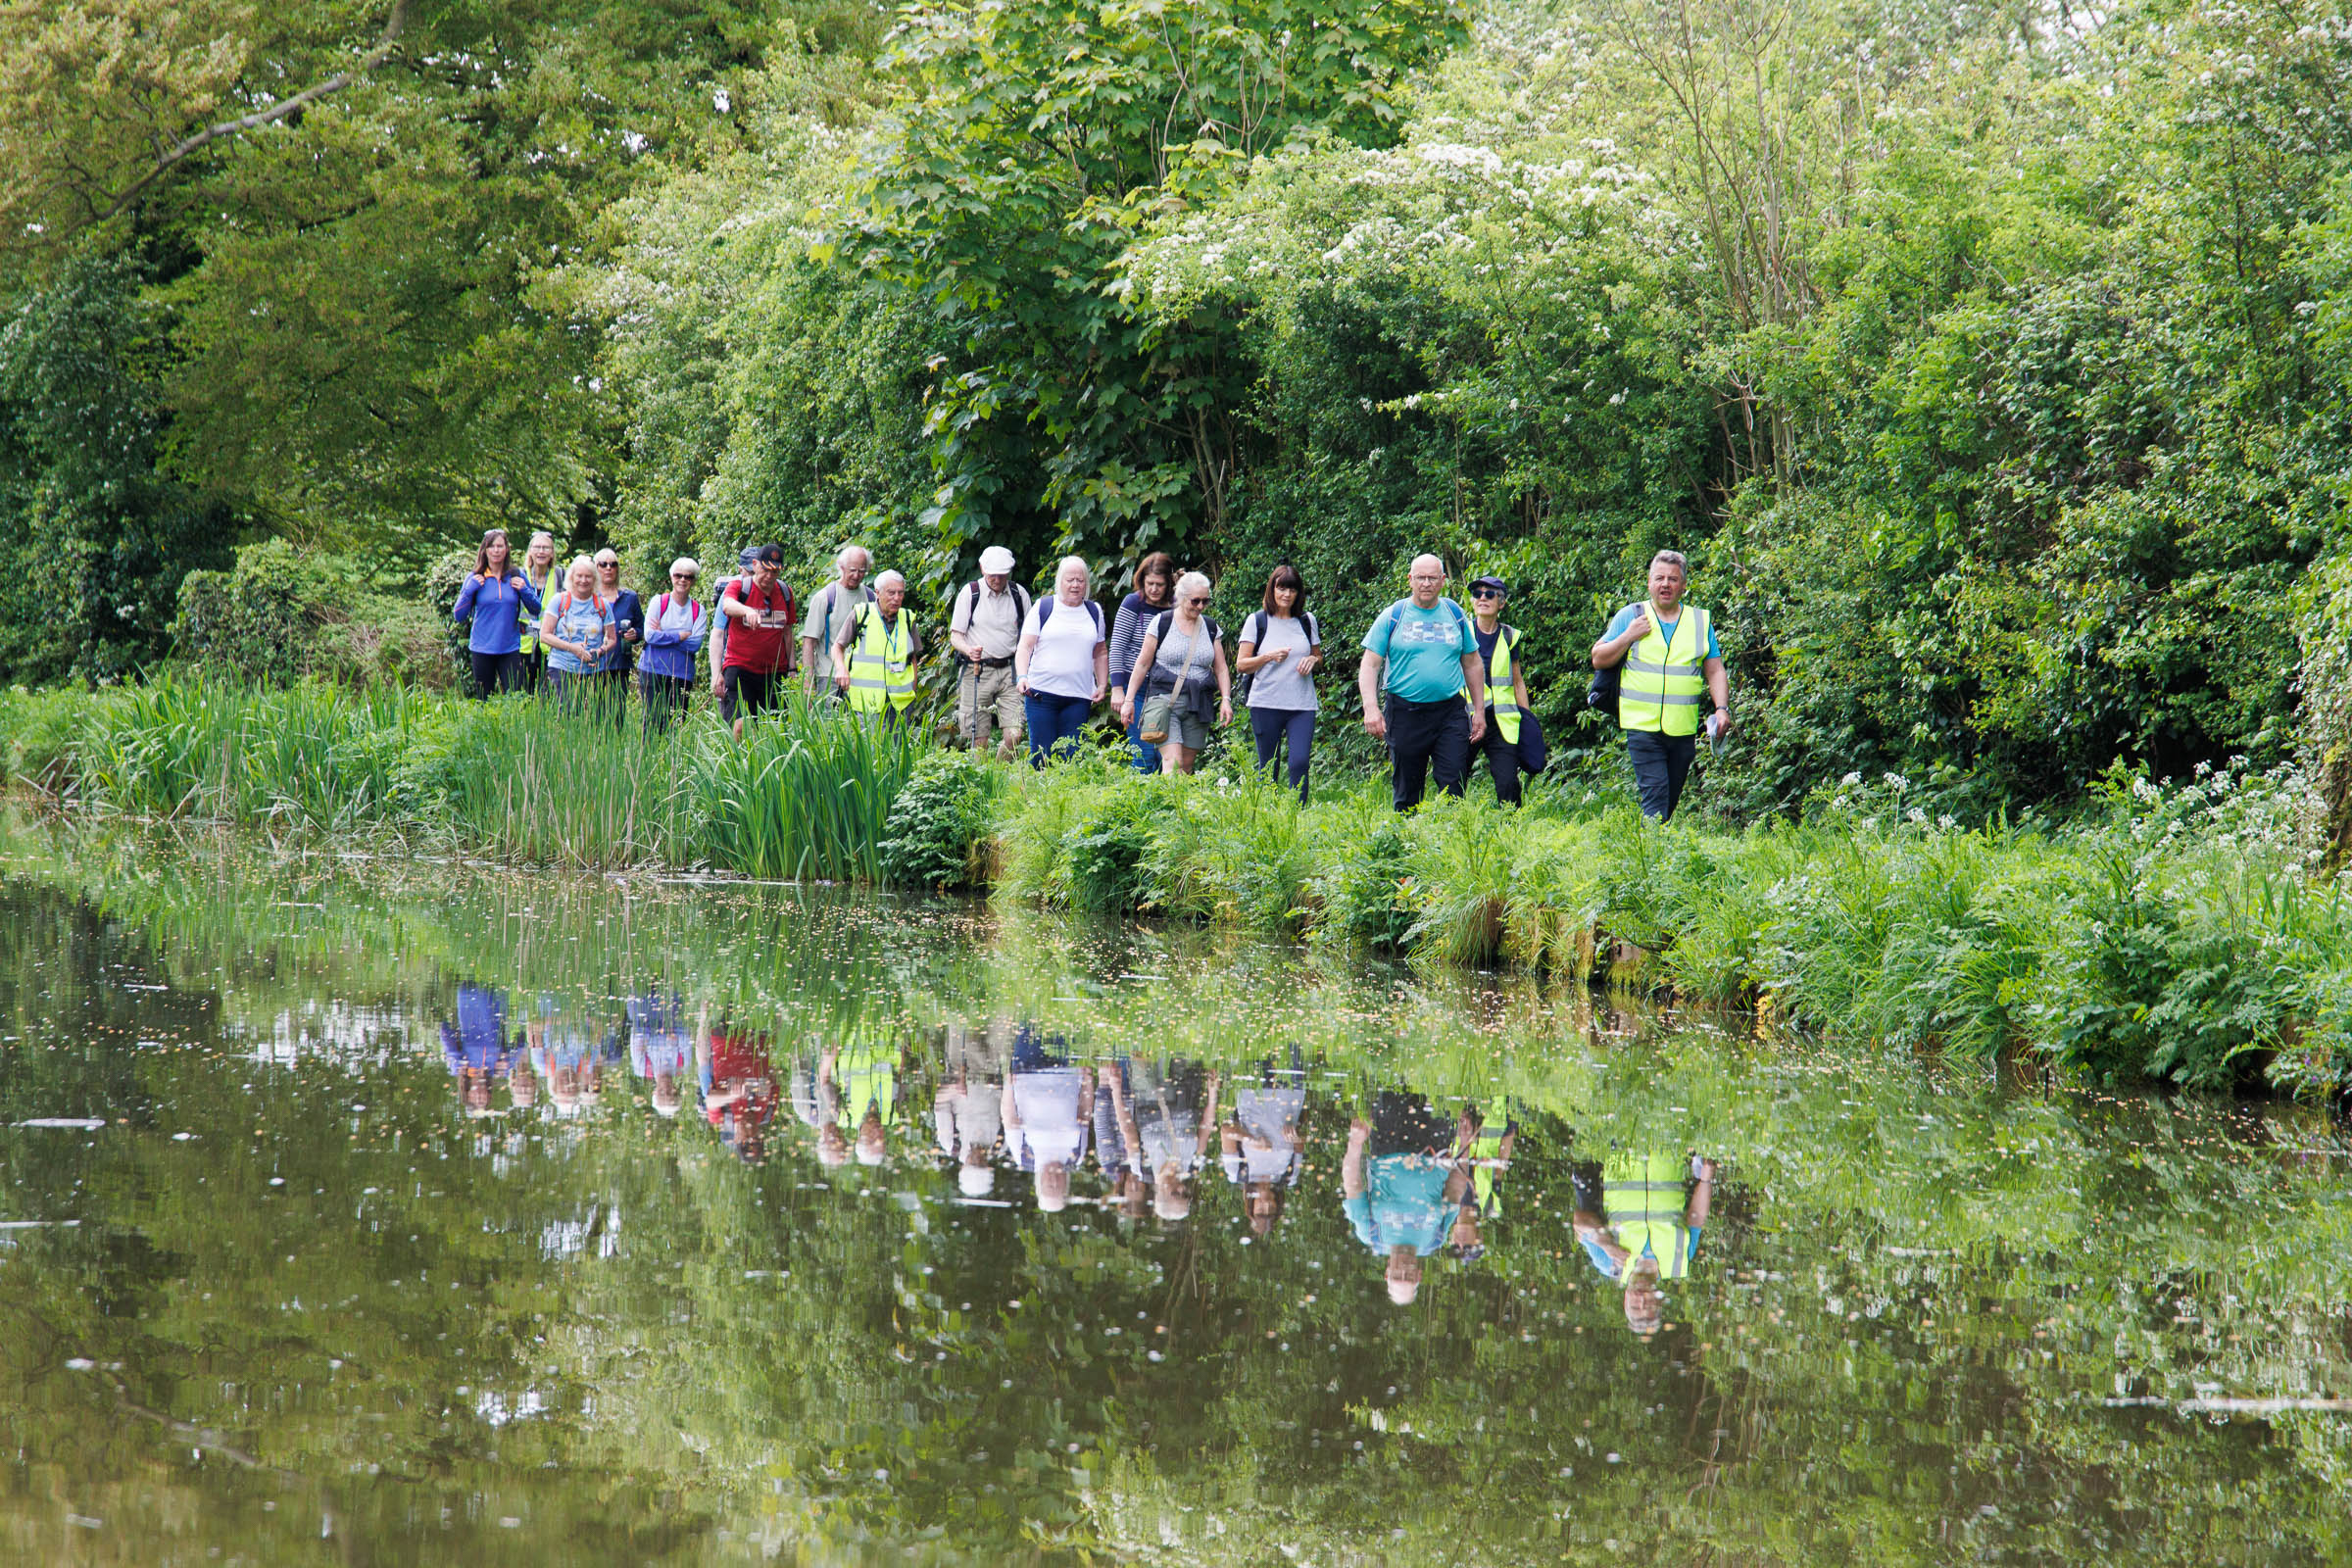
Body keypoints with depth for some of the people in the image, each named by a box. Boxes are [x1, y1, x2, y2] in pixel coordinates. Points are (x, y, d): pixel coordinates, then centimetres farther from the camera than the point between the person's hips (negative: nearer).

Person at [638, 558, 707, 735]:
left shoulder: (698, 610, 6)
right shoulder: (659, 602, 3)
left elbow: (695, 644, -6)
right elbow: (649, 636, -8)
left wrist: (664, 635, -9)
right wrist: (682, 636, -10)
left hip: (682, 674, 2)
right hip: (653, 671, -2)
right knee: (654, 722, -9)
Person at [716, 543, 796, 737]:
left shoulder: (785, 593, 10)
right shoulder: (739, 587, -3)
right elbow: (728, 605, -26)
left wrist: (791, 669, 14)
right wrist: (747, 611, -48)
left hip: (774, 673, 4)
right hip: (740, 669, -4)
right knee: (741, 726, -18)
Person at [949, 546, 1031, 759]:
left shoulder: (1019, 594, 7)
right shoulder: (969, 593, -1)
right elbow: (955, 636, 1)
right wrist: (968, 650, -22)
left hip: (1010, 670, 2)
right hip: (978, 670, -2)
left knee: (1014, 736, -9)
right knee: (979, 741, -4)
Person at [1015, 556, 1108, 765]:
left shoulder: (1094, 612, 15)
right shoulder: (1043, 608, 4)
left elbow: (1100, 653, 24)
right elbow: (1024, 647, 0)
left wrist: (1102, 686, 11)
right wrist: (1022, 676, -17)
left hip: (1079, 698, 3)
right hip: (1041, 693, -3)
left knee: (1071, 756, -4)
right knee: (1041, 756, -6)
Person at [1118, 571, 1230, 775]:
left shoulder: (1211, 628, 11)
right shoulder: (1162, 623, 1)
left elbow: (1221, 669, 15)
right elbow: (1142, 664, 4)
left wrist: (1225, 699, 1)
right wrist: (1129, 700, 2)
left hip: (1198, 705, 4)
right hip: (1166, 699, -4)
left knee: (1187, 766, 2)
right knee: (1173, 762, -18)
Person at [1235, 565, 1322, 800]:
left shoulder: (1307, 622, 11)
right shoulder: (1257, 621, 4)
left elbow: (1319, 658, 23)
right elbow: (1241, 665, 2)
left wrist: (1313, 661, -1)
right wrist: (1269, 657, -14)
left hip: (1302, 705, 1)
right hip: (1266, 704, -1)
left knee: (1299, 762, -13)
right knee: (1268, 766, 2)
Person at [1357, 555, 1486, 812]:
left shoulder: (1456, 615, 9)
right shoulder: (1392, 617, 2)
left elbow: (1472, 665, 17)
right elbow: (1369, 665, -1)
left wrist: (1479, 710, 12)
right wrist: (1371, 707, -14)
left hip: (1450, 711, 1)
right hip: (1405, 713, -1)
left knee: (1454, 784, -9)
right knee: (1406, 791, 4)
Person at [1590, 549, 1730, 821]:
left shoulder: (1701, 621, 12)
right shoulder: (1629, 617, 7)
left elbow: (1715, 671, 13)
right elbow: (1598, 660, 7)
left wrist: (1722, 708, -2)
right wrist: (1628, 636, -7)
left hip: (1684, 730, 3)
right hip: (1643, 727, -3)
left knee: (1671, 800, 7)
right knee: (1655, 795, -15)